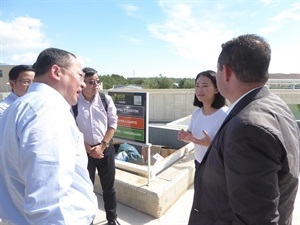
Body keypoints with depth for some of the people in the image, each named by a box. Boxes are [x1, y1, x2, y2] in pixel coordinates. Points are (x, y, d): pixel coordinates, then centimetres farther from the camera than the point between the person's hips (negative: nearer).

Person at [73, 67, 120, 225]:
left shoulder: (106, 99, -5)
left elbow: (113, 123, -1)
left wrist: (102, 146, -8)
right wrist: (89, 149, -9)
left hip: (106, 148, 2)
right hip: (84, 151, -1)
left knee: (109, 187, 15)